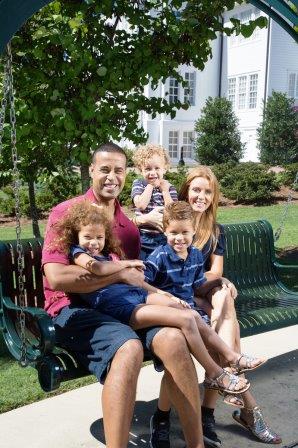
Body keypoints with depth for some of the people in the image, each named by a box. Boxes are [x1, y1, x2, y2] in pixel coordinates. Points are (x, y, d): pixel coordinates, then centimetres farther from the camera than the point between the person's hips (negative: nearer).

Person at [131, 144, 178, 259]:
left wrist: (164, 190, -8)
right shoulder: (138, 184, 1)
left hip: (164, 238, 1)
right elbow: (141, 205, -18)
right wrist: (151, 185, -9)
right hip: (143, 238, -1)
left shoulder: (169, 188, 4)